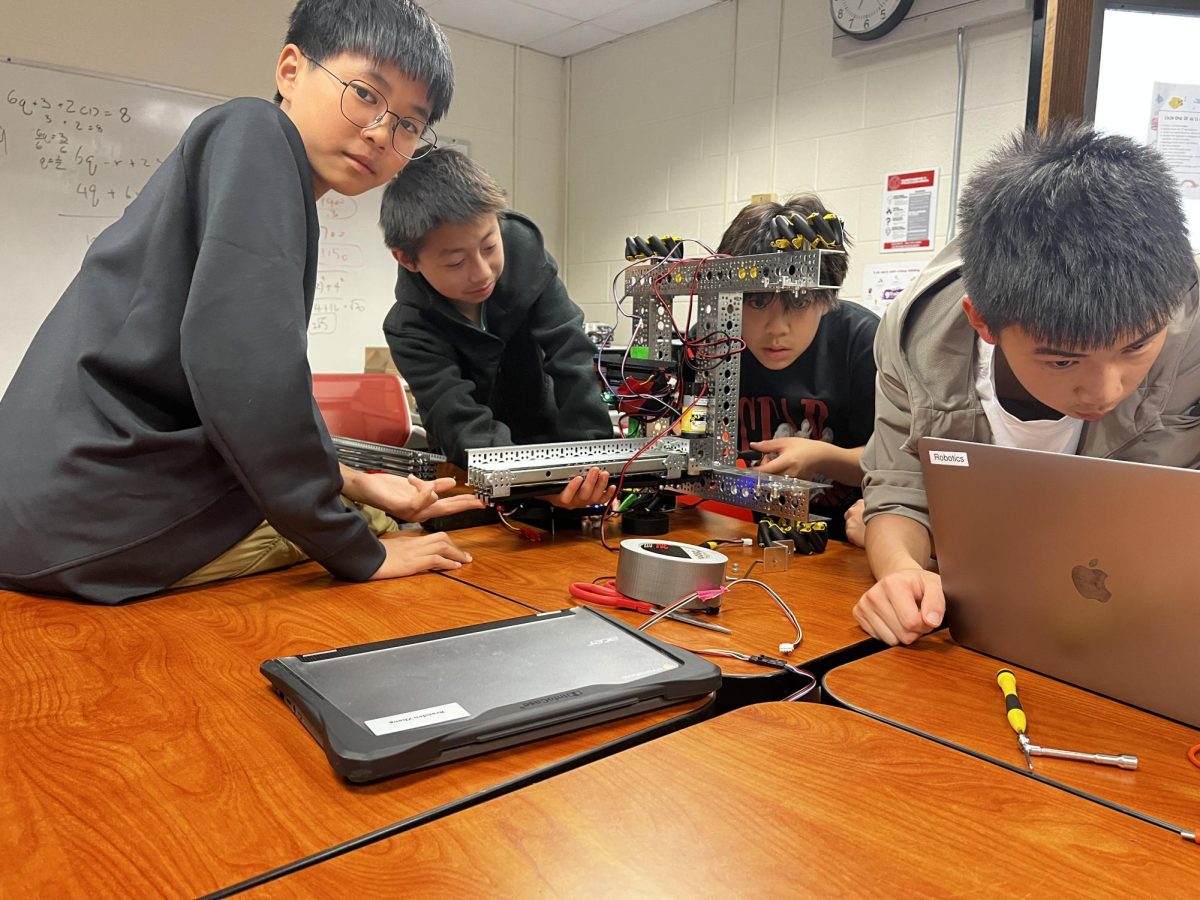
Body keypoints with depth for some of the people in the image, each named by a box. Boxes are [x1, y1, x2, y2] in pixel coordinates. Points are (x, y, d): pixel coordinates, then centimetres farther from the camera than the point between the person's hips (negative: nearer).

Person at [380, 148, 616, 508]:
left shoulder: (524, 253, -17)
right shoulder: (410, 327, -23)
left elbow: (572, 359, -20)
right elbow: (465, 427, -32)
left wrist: (595, 460, -32)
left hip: (552, 444, 1)